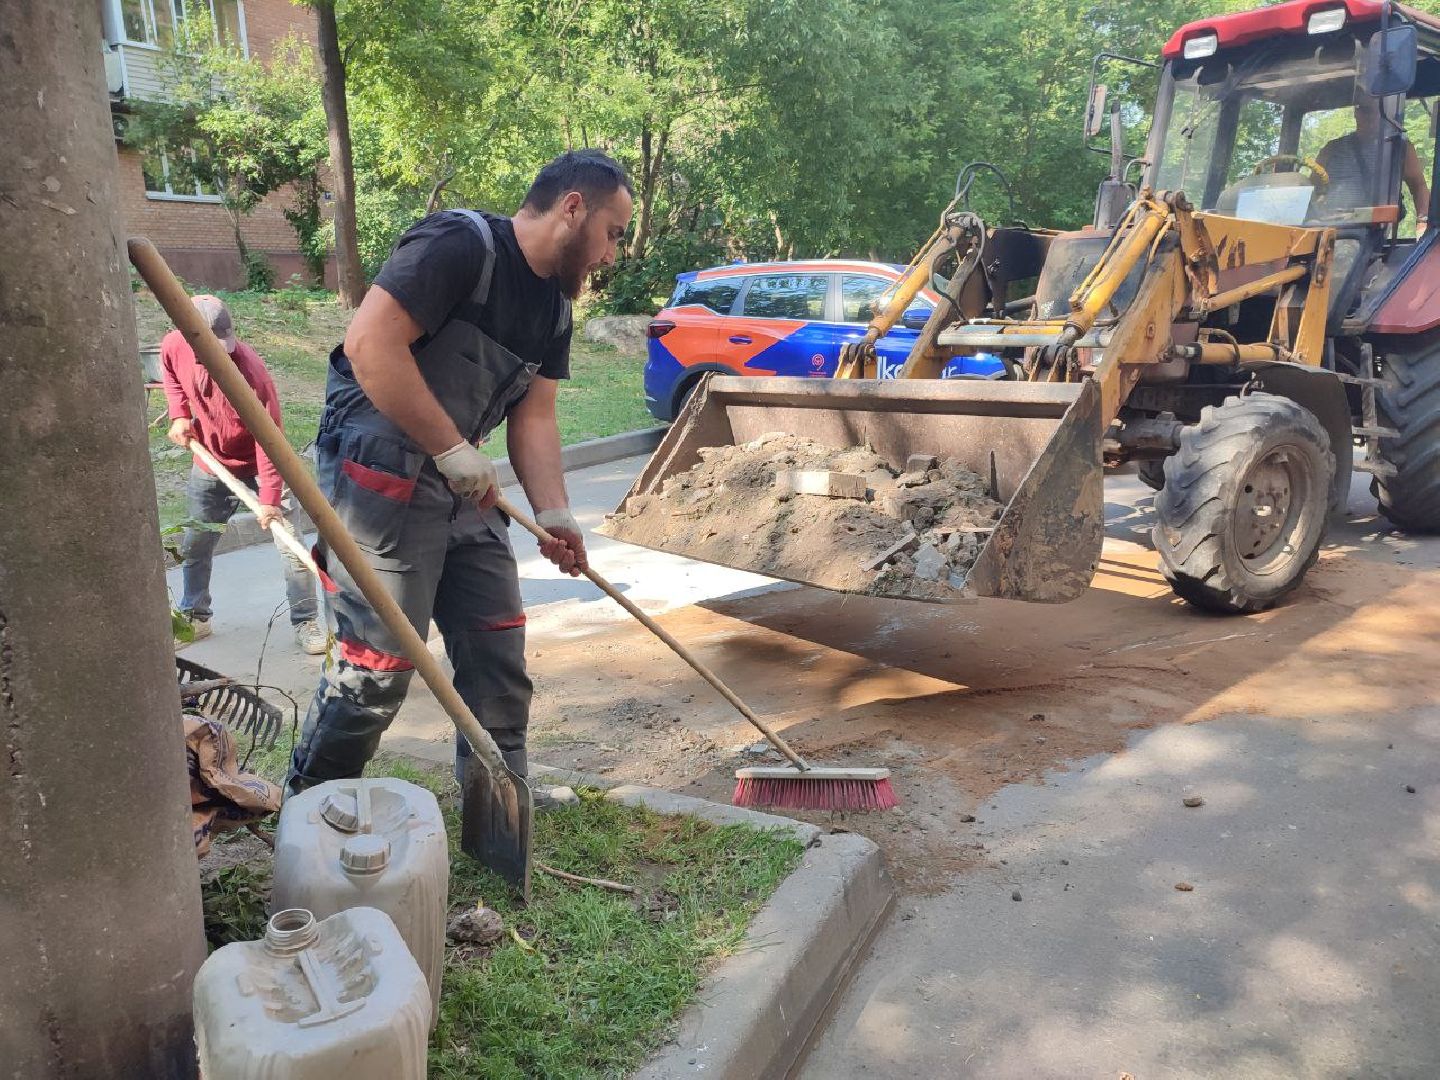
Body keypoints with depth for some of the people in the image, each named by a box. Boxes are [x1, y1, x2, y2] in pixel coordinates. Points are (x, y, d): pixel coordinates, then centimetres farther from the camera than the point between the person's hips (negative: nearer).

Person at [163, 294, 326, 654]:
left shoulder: (250, 371, -32)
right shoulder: (173, 346, -16)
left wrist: (269, 497, -31)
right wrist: (179, 415, -4)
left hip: (257, 465, -5)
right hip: (209, 463, 5)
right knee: (194, 546, 14)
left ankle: (305, 622, 0)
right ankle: (195, 616, 33)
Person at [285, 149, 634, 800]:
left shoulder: (554, 305, 12)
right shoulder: (459, 244, -15)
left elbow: (534, 417, 9)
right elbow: (371, 344, -24)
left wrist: (553, 513, -4)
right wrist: (454, 449, -21)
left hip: (462, 487, 9)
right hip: (379, 475, -9)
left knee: (497, 645, 10)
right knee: (379, 666, -5)